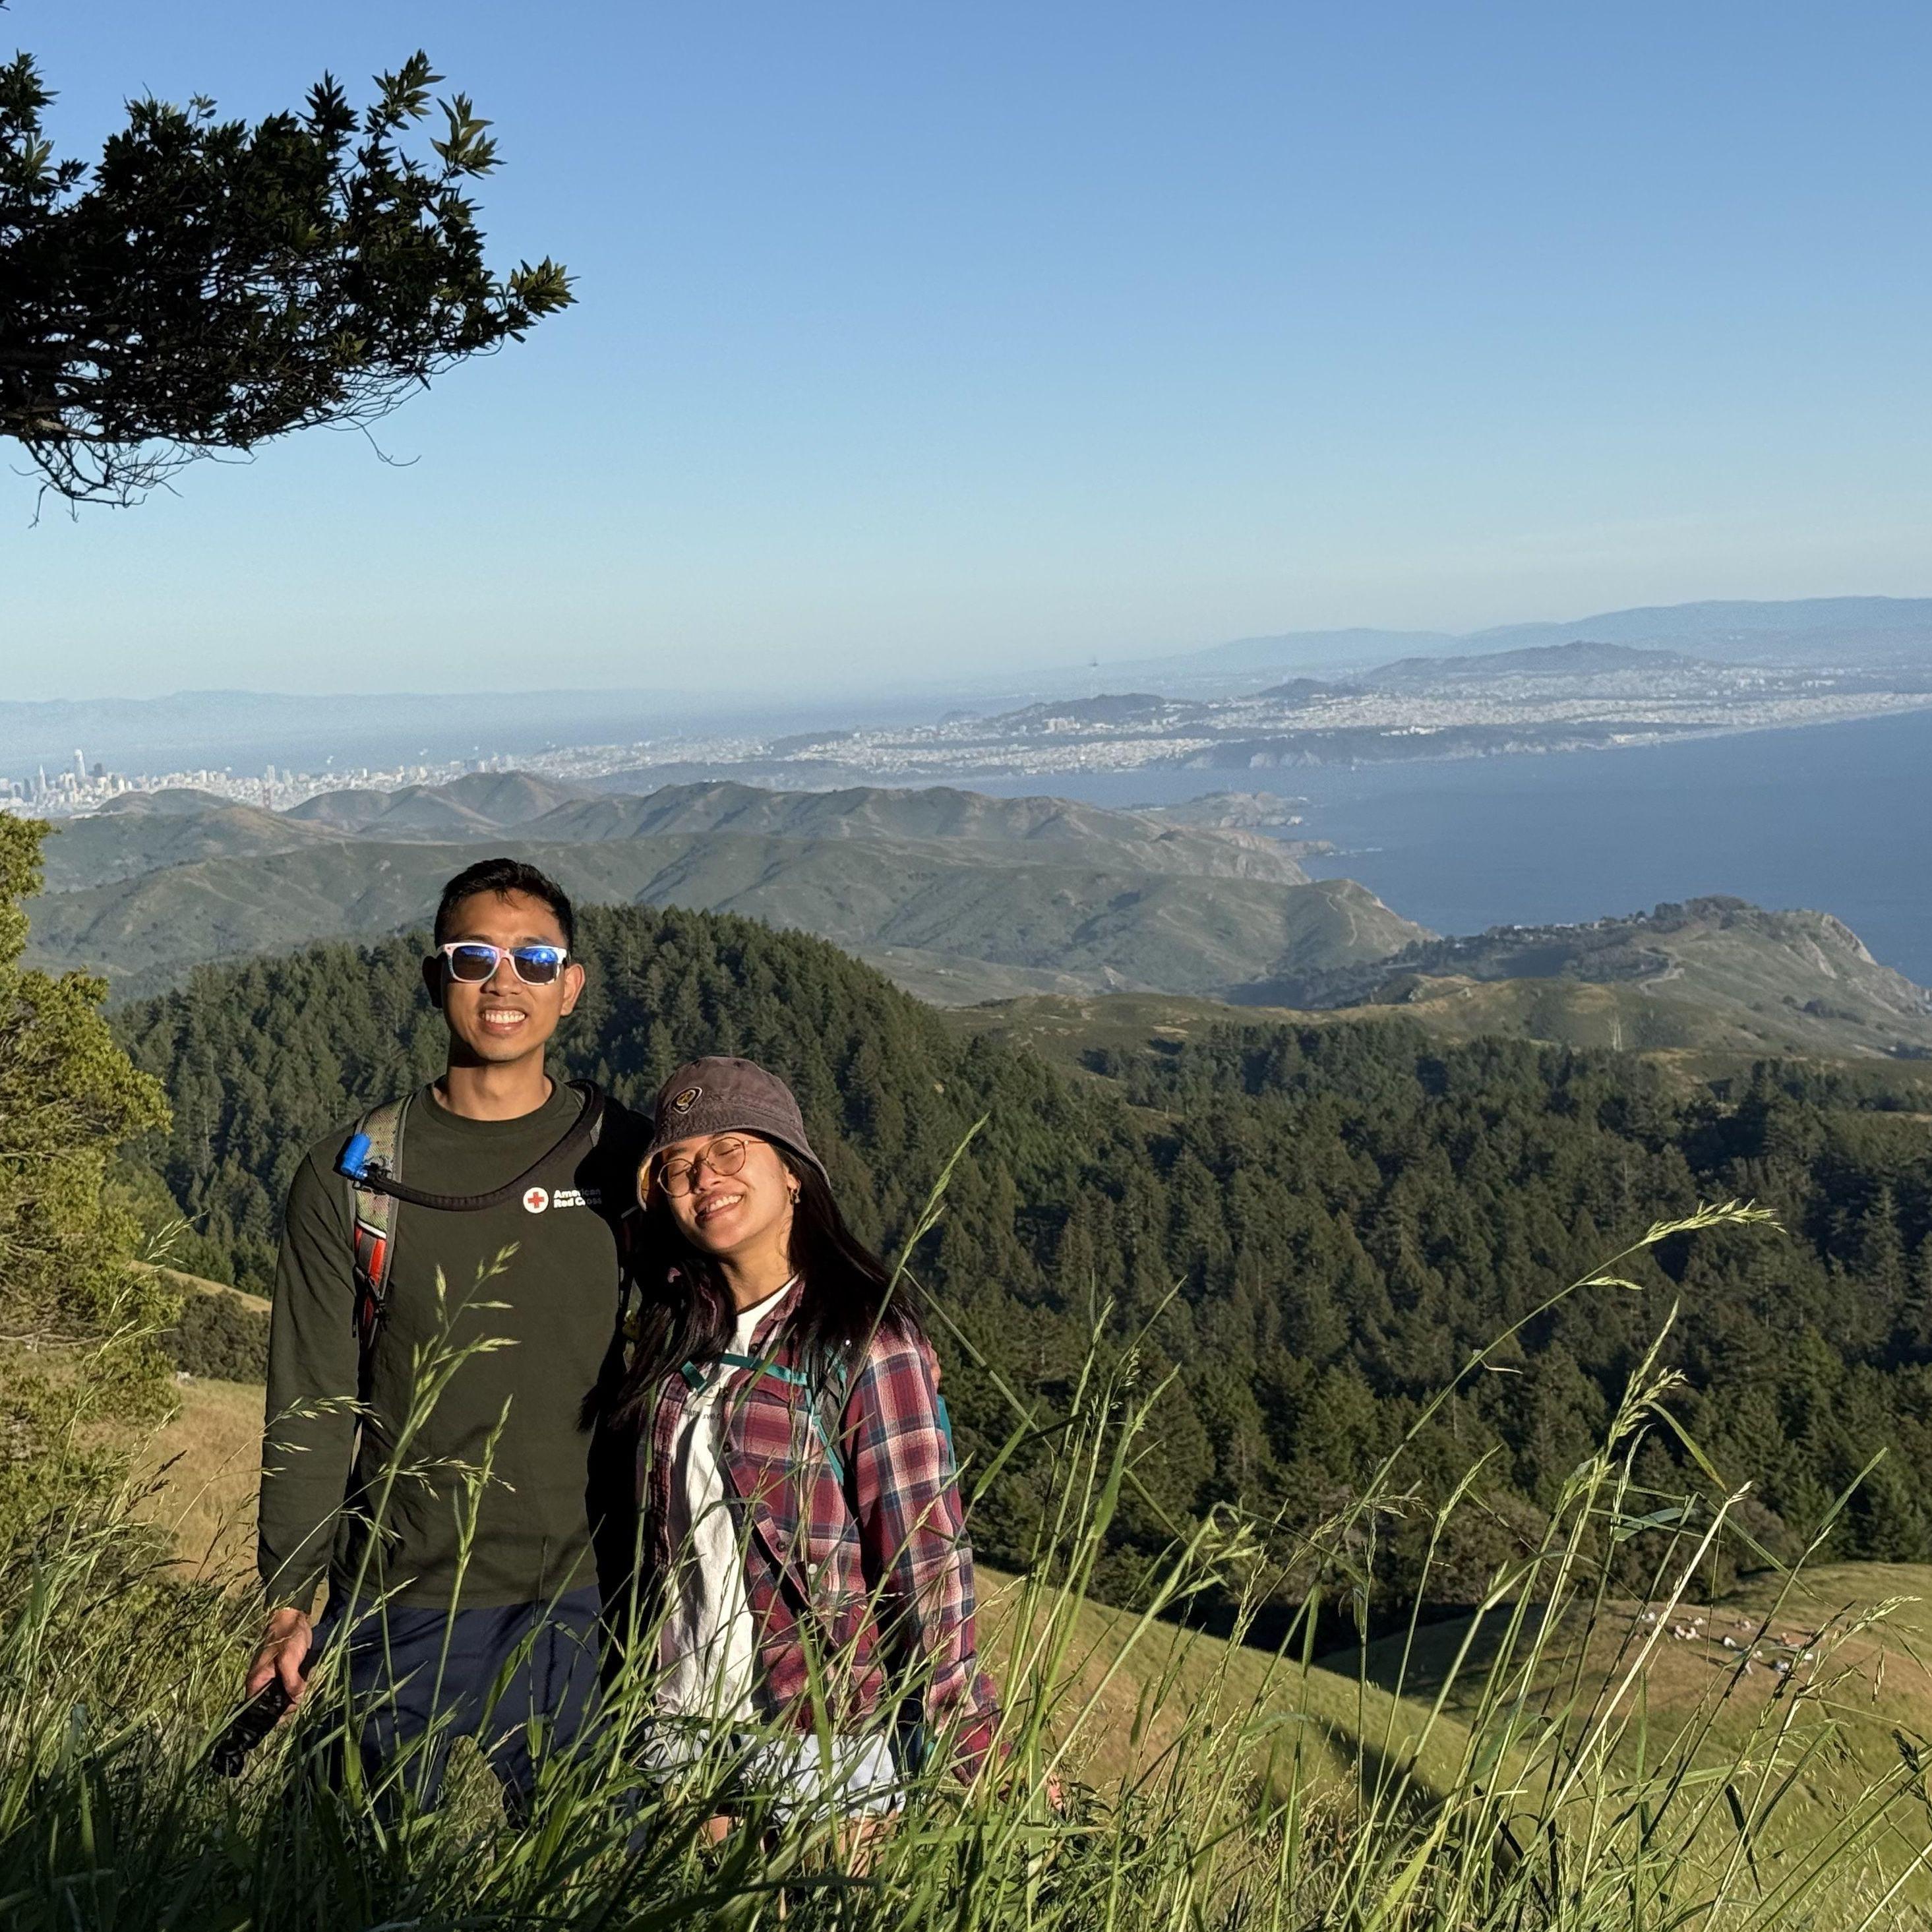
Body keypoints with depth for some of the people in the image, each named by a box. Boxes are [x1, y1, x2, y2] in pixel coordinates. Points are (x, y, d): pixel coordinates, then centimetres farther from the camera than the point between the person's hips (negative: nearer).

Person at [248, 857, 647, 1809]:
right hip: (398, 1610, 1)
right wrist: (290, 1603, 0)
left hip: (581, 1608, 0)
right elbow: (310, 1407, 3)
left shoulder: (627, 1165, 0)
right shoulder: (350, 1177, 1)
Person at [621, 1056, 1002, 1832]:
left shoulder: (866, 1344, -15)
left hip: (823, 1741, -5)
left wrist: (969, 1755, -17)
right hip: (679, 1727, 6)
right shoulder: (679, 1334, 4)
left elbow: (928, 1558, -16)